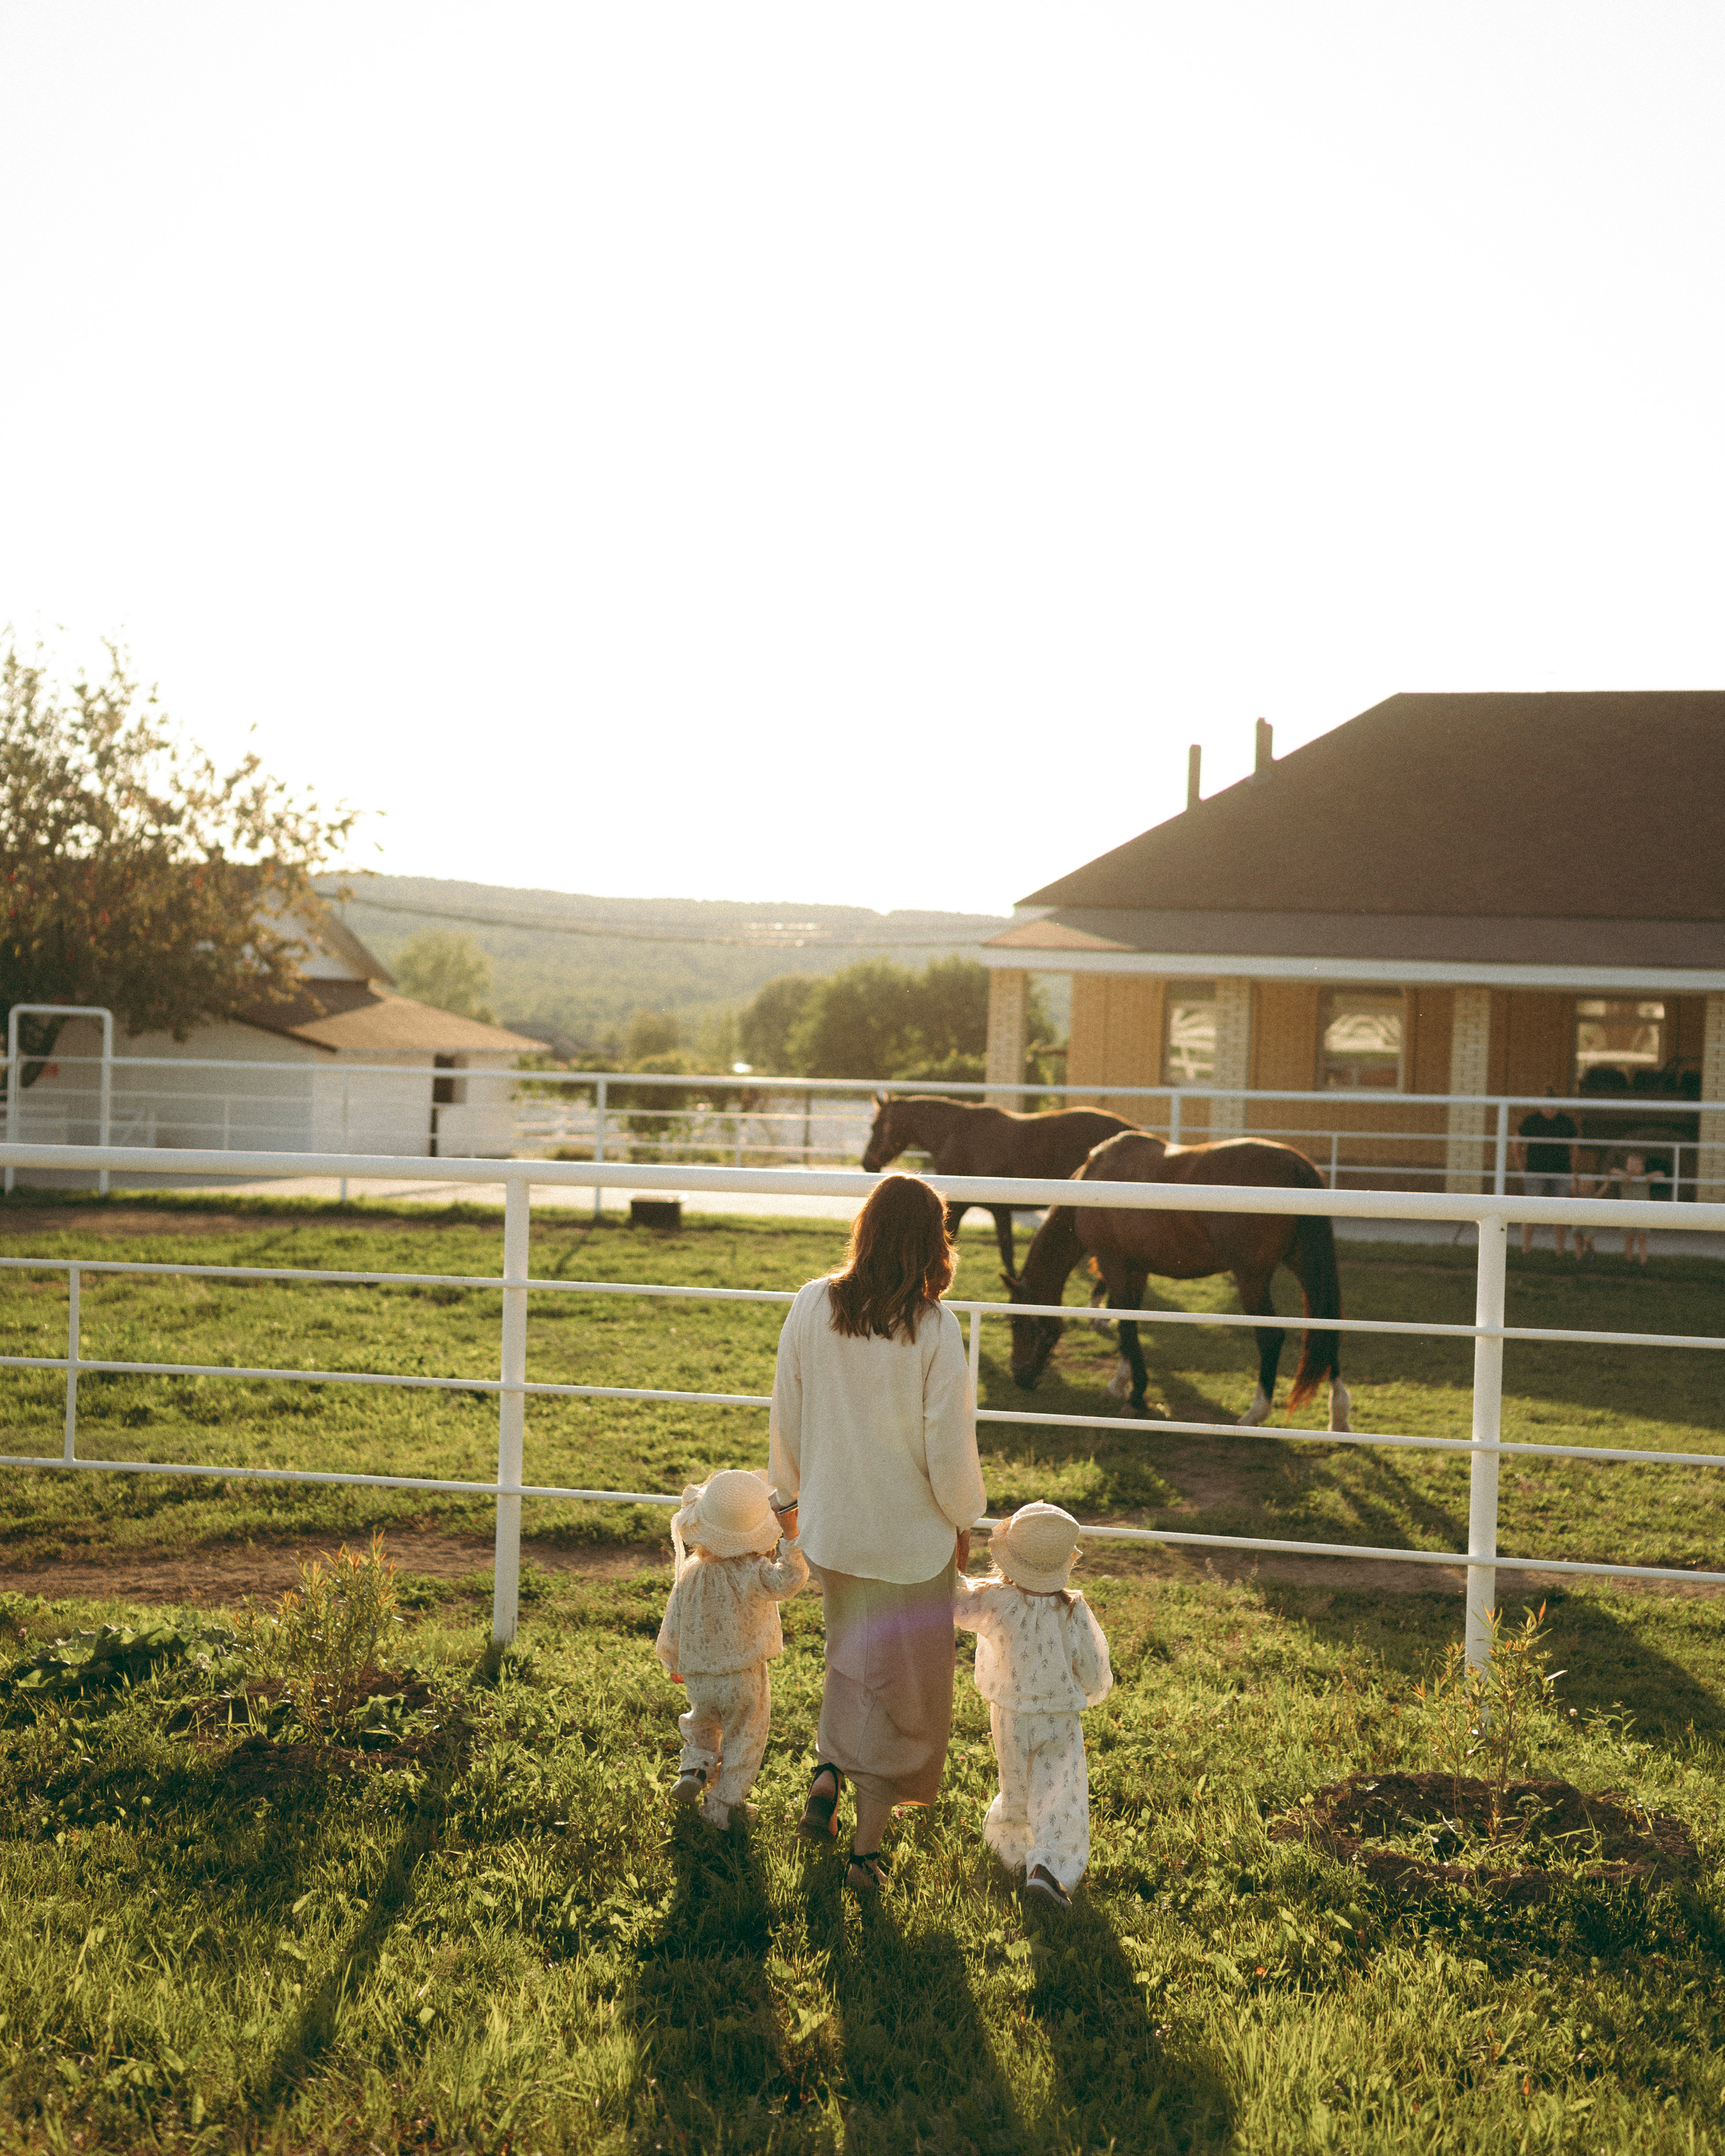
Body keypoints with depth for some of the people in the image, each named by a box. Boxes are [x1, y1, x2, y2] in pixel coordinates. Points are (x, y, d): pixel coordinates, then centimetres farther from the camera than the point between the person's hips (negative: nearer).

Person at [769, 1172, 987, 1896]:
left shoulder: (812, 1307, -9)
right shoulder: (933, 1328, -19)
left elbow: (786, 1416, 1)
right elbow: (948, 1444, -15)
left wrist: (792, 1492, 17)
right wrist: (962, 1519, 3)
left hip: (829, 1527, 3)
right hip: (912, 1537, -3)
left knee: (849, 1654, 29)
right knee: (899, 1682, 12)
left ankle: (826, 1772, 14)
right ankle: (866, 1849, 17)